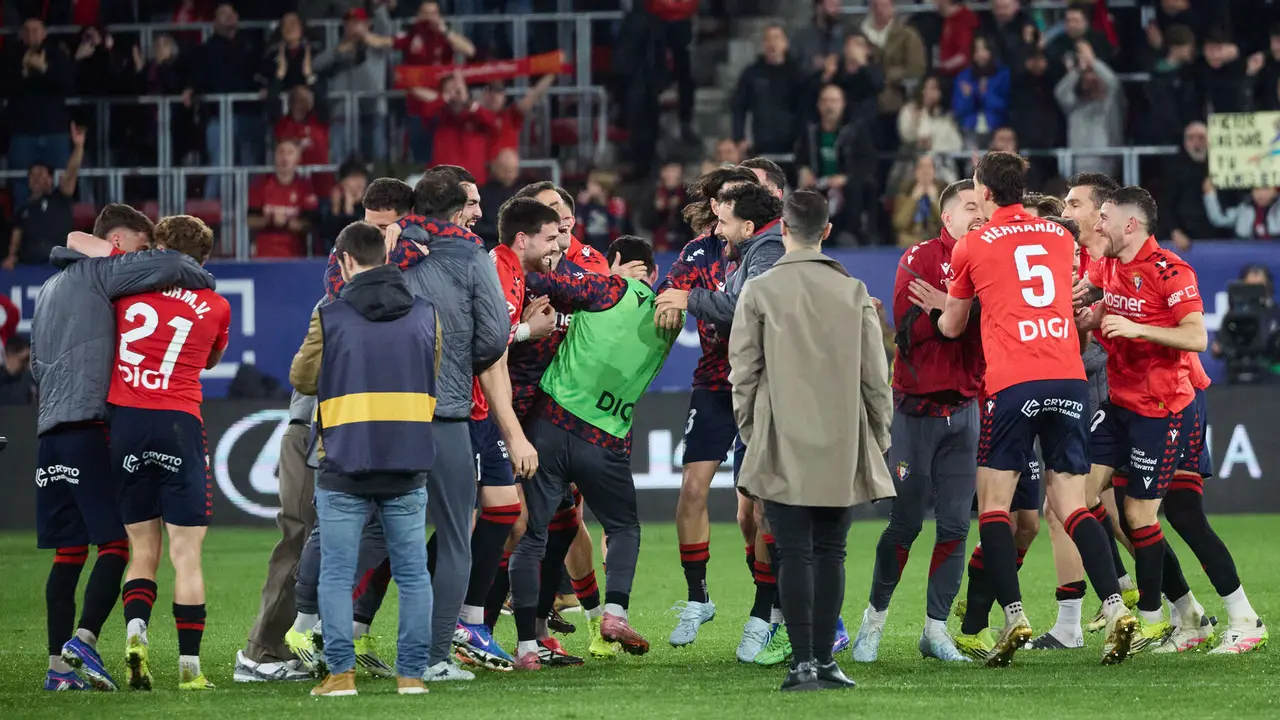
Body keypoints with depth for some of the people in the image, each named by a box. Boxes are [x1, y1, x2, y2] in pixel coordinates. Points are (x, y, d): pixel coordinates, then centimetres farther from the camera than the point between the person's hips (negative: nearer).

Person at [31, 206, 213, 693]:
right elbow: (168, 268, -13)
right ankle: (83, 639, -22)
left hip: (50, 429, 8)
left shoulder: (51, 287, 25)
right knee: (118, 543, -9)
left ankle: (59, 665, 1)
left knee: (69, 551, 7)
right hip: (88, 427, -8)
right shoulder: (98, 273, -2)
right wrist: (204, 282, 5)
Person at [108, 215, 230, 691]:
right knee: (186, 553, 1)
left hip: (123, 421, 1)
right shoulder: (216, 307, 7)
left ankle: (135, 630, -11)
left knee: (143, 549, 12)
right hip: (178, 421, -1)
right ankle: (189, 667, -1)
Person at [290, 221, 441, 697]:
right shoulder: (425, 315, 3)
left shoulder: (330, 317, -7)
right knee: (412, 572, 9)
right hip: (408, 464, 3)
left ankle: (341, 673, -1)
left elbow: (301, 379, 3)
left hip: (345, 466, -3)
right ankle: (412, 673, 7)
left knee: (337, 574, 4)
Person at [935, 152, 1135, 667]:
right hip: (1069, 378, 4)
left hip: (1012, 383, -4)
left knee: (993, 504, 5)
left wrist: (945, 309, 39)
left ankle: (1013, 616, -7)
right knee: (1071, 505, 6)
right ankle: (1115, 609, -10)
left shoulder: (972, 247, 5)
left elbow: (951, 327, 17)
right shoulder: (1060, 237, 16)